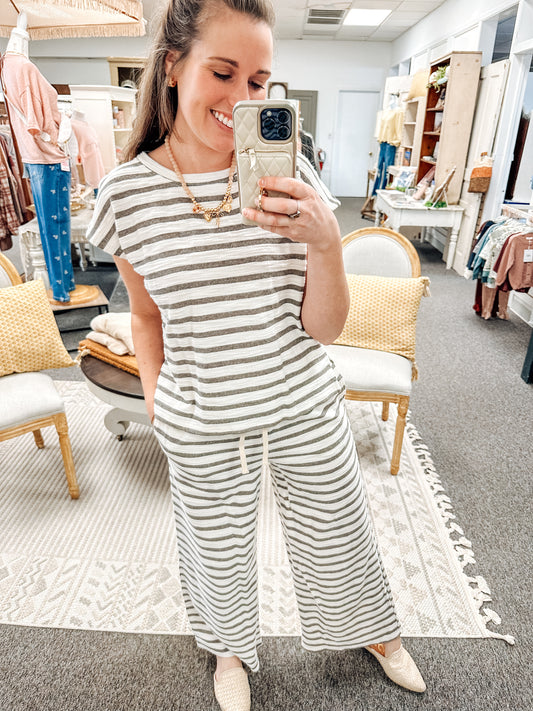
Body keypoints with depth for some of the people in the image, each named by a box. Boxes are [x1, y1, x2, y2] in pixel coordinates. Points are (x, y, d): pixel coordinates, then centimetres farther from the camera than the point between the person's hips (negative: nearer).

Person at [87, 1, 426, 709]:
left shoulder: (290, 179, -11)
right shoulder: (127, 192, -10)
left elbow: (324, 328, -12)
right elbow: (146, 314, 4)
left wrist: (325, 240, -28)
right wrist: (155, 401, 2)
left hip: (306, 409, 1)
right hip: (202, 430, 0)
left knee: (338, 537, 23)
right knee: (222, 554, 24)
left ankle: (376, 635, 59)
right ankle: (231, 649, 60)